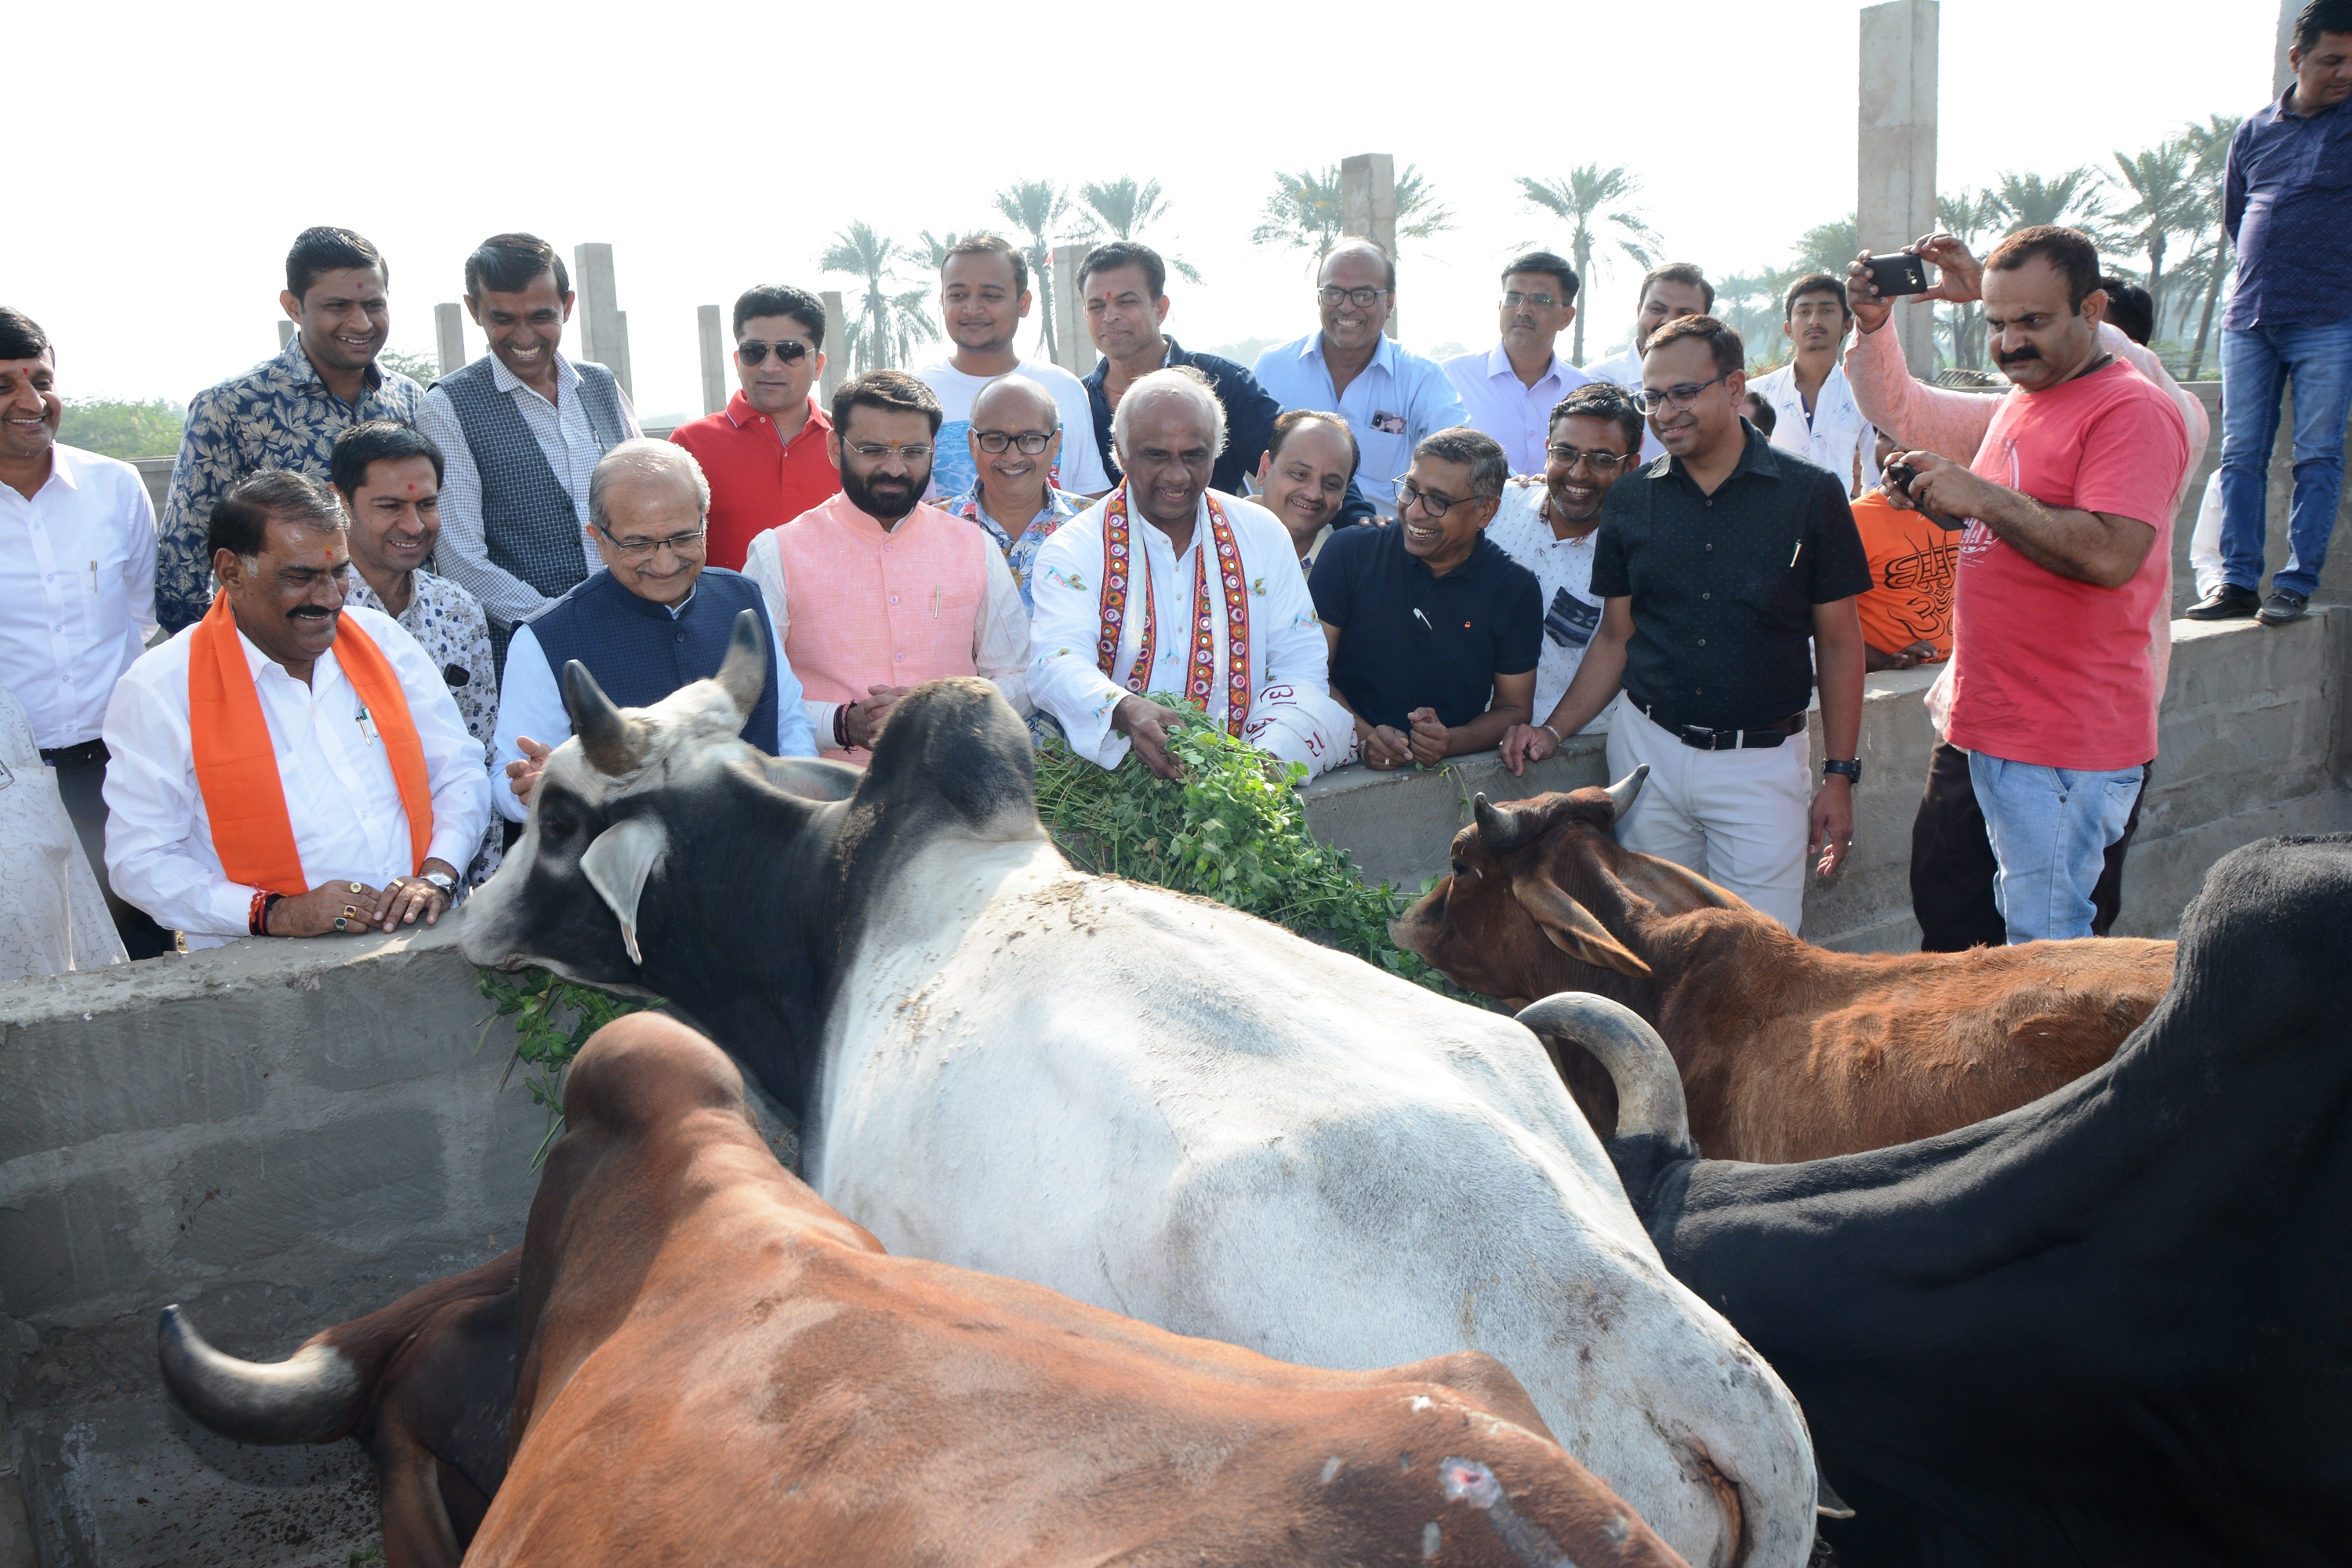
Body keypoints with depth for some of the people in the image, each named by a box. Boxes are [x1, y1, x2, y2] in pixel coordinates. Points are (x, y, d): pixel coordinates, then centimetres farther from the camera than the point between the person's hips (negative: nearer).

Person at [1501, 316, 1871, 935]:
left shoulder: (1811, 495, -3)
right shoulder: (1630, 500, 5)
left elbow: (1838, 640, 1)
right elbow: (1615, 636, 10)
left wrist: (1839, 775, -1)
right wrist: (1553, 730, -3)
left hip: (1762, 762, -2)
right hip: (1647, 750, 3)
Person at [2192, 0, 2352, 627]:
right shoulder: (2254, 130, 11)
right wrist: (2269, 273, 15)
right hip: (2249, 319, 3)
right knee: (2241, 454, 1)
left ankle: (2296, 584, -1)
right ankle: (2238, 581, 4)